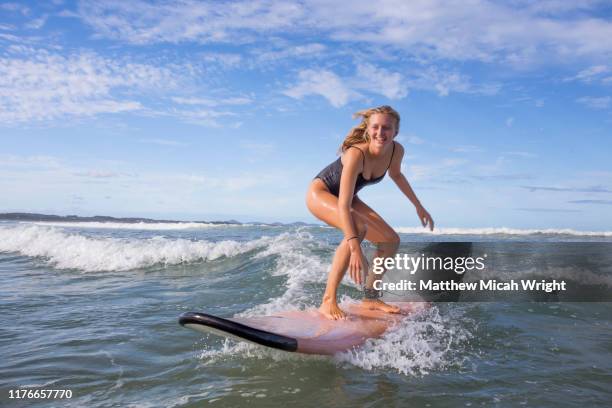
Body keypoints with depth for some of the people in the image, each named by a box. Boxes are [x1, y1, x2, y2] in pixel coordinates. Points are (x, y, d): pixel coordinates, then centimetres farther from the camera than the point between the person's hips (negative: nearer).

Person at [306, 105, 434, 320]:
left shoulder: (396, 151, -15)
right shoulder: (356, 154, -36)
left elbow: (396, 175, 10)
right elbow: (343, 205, -43)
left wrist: (418, 206, 15)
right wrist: (355, 247, -52)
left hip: (345, 197, 8)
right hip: (319, 192, -8)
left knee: (391, 241, 3)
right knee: (358, 228, -36)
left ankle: (370, 298, 14)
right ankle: (328, 301, -32)